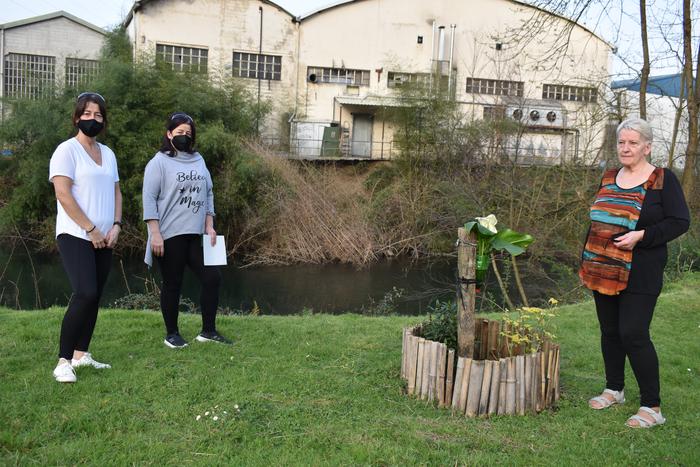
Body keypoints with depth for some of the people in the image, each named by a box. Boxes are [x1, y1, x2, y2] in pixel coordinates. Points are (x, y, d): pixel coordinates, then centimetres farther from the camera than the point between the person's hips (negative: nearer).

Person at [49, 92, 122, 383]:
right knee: (85, 294, -19)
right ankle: (63, 361, -12)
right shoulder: (67, 150, -5)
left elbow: (115, 191, 18)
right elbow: (63, 194, -13)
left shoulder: (108, 154, 15)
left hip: (103, 239, 7)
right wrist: (91, 230, -14)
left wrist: (116, 225, 1)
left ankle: (81, 354, 16)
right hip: (75, 236, -7)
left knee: (94, 298, 7)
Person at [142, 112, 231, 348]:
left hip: (196, 235, 5)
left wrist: (209, 226, 7)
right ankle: (172, 334, 18)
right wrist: (155, 233, -15)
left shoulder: (198, 160, 14)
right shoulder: (159, 162, -3)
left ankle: (208, 331, 14)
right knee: (172, 284, 4)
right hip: (170, 236, -5)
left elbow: (208, 194, 16)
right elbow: (149, 198, -8)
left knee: (212, 278, 2)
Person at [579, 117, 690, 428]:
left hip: (639, 275, -6)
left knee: (633, 335, -9)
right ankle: (614, 390, 30)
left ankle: (652, 407, 3)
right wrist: (585, 262, 17)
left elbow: (680, 222, -9)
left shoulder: (663, 180, -6)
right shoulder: (609, 178, 11)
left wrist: (641, 235, -22)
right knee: (609, 332, 13)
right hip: (604, 272, 6)